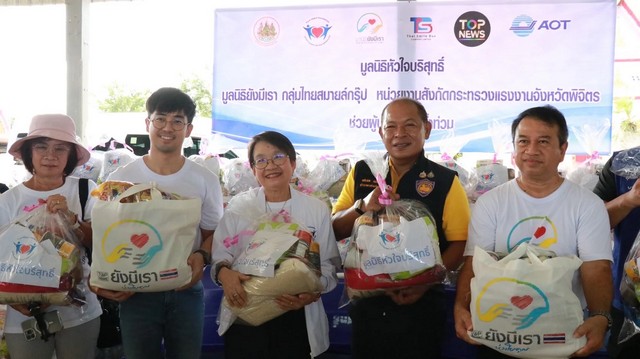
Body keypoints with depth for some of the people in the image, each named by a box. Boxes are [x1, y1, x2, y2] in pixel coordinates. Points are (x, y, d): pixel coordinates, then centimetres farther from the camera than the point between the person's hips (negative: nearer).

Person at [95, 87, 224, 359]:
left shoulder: (205, 181, 1)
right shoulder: (120, 179, -1)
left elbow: (213, 234, 6)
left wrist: (201, 257, -16)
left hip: (187, 291, 1)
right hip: (136, 292, 0)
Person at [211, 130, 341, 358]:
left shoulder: (317, 209, 2)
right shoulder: (238, 206, 2)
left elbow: (328, 263, 2)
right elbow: (220, 255, 3)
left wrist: (313, 292, -17)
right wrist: (224, 272, -20)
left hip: (297, 320, 0)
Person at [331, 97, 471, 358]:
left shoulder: (445, 181, -3)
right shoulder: (361, 173, 4)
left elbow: (459, 243, -6)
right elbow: (335, 230, 4)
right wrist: (362, 206, -15)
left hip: (420, 306, -2)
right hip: (367, 302, 3)